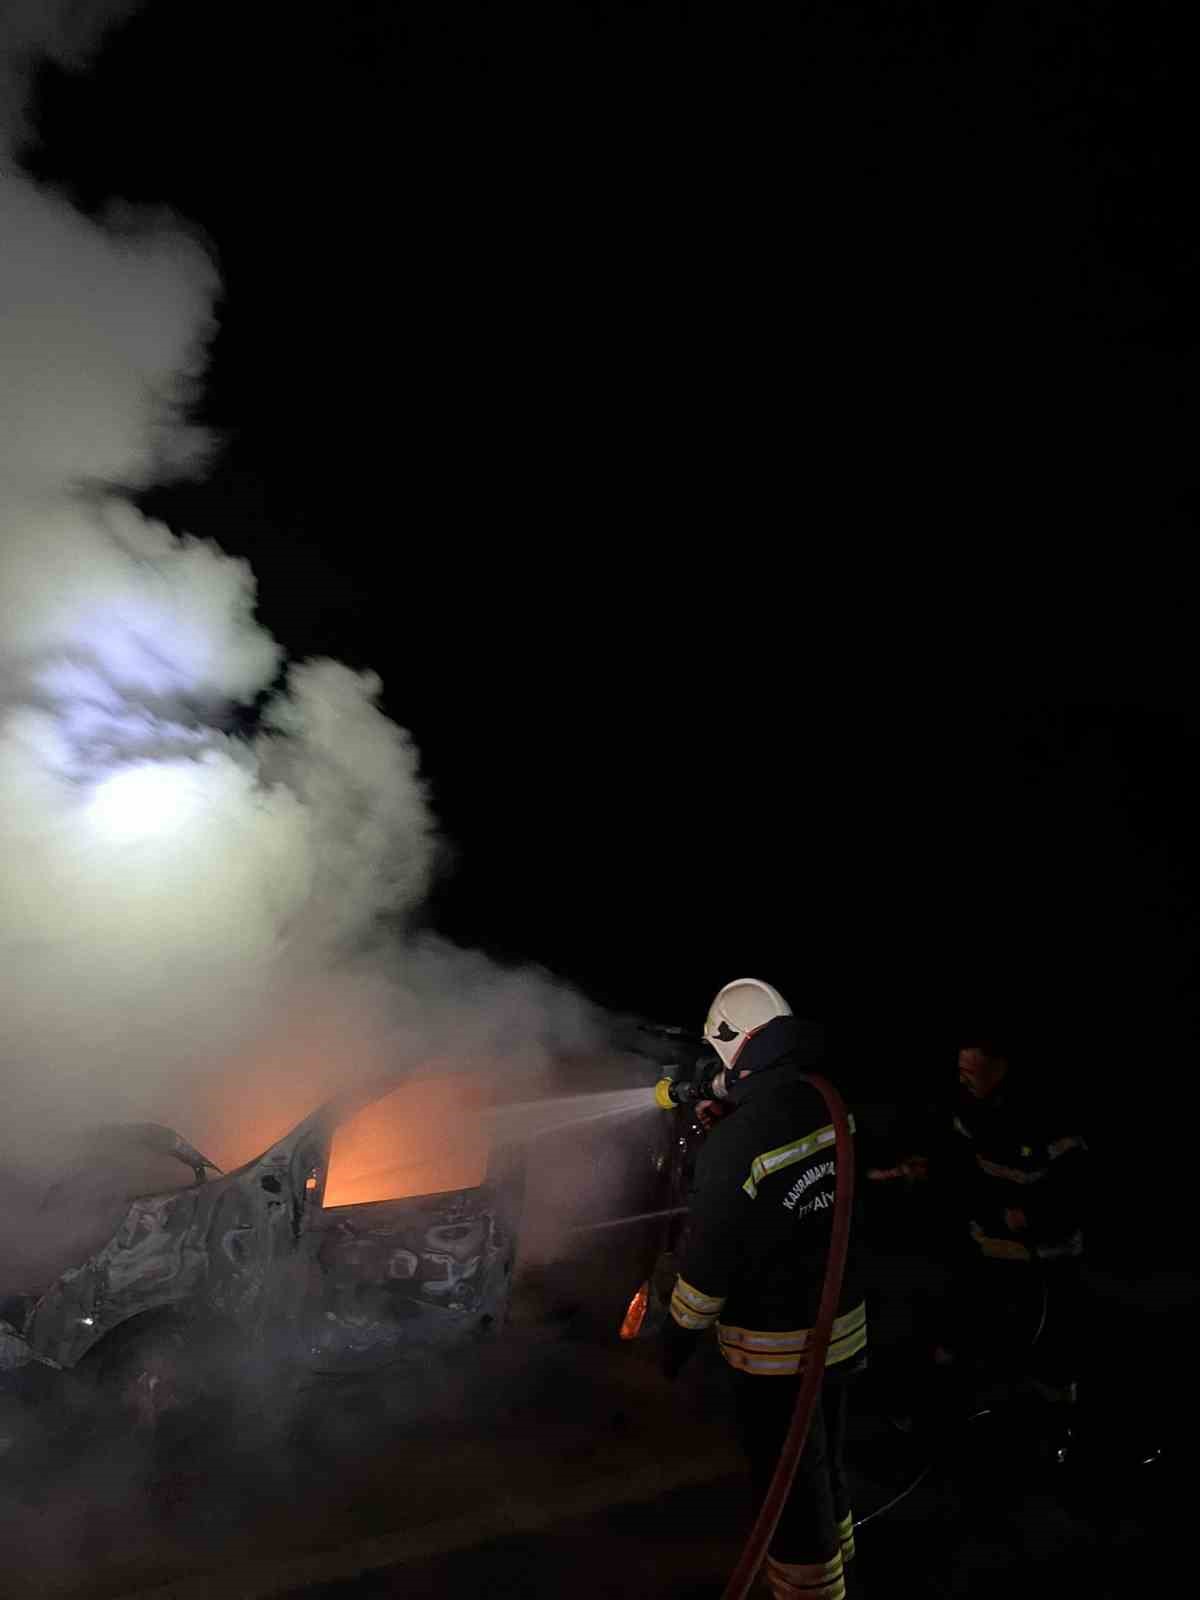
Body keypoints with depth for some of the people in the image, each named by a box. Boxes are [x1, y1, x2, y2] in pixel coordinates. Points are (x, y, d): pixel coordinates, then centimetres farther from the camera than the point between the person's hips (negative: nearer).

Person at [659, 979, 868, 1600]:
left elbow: (711, 1260, -20)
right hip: (843, 1321, 7)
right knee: (824, 1463, 27)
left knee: (789, 1486, 12)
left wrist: (680, 1331, -2)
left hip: (777, 1347, -7)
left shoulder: (734, 1142, -29)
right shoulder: (831, 1108, -7)